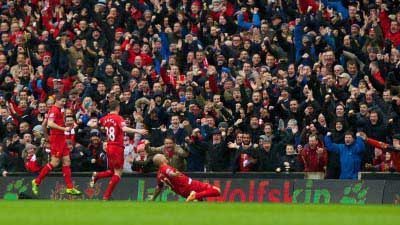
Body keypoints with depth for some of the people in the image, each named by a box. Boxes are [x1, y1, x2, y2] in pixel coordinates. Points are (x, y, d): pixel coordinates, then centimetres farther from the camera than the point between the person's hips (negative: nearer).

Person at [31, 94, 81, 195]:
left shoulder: (59, 110, 17)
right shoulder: (54, 110, -12)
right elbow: (50, 123, -25)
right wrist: (64, 128, -24)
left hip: (61, 138, 10)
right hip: (56, 138, -10)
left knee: (67, 162, 5)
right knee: (55, 162, -9)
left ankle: (70, 188, 4)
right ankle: (36, 182, 1)